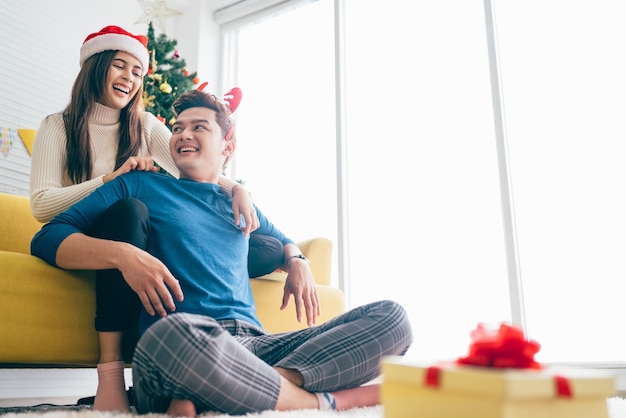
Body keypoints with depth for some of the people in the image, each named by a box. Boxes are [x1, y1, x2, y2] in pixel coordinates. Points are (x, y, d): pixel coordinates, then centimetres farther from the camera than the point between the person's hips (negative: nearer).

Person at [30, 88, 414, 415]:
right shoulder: (140, 187, 16)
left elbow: (281, 240, 46)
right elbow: (48, 239, 8)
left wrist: (298, 261, 19)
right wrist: (124, 254, -13)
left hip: (253, 344, 5)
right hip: (179, 353, -5)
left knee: (392, 317, -14)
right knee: (173, 332, -43)